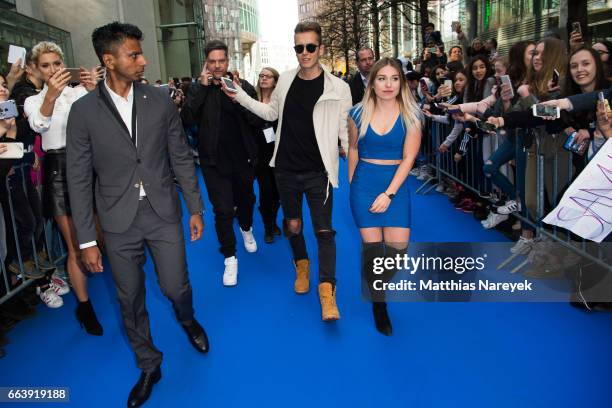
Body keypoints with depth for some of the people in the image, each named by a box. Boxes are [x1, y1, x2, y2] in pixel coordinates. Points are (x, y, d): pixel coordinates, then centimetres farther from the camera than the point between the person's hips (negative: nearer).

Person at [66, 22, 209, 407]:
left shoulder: (160, 100, -3)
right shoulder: (84, 111, -6)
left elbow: (182, 158, 4)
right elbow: (79, 179, -3)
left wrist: (196, 208, 4)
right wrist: (87, 240, -4)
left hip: (163, 212, 0)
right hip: (118, 221, 0)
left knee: (176, 287, 6)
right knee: (131, 300, 11)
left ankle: (188, 320, 44)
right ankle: (149, 365, 34)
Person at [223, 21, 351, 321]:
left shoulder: (337, 87, -9)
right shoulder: (285, 80, 2)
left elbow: (345, 130, -5)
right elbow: (271, 113, 16)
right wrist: (239, 96, 8)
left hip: (318, 172, -3)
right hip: (286, 170, 4)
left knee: (324, 231, -5)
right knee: (293, 225, 16)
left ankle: (327, 293, 1)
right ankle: (301, 266, 41)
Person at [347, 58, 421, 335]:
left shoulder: (410, 116, -3)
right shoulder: (359, 114, 1)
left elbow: (409, 158, -7)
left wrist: (389, 194, -14)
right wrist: (351, 184, 9)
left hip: (396, 184, 0)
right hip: (364, 183, 0)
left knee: (398, 246, -7)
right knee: (372, 247, -4)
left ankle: (375, 279, 28)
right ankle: (378, 305, 17)